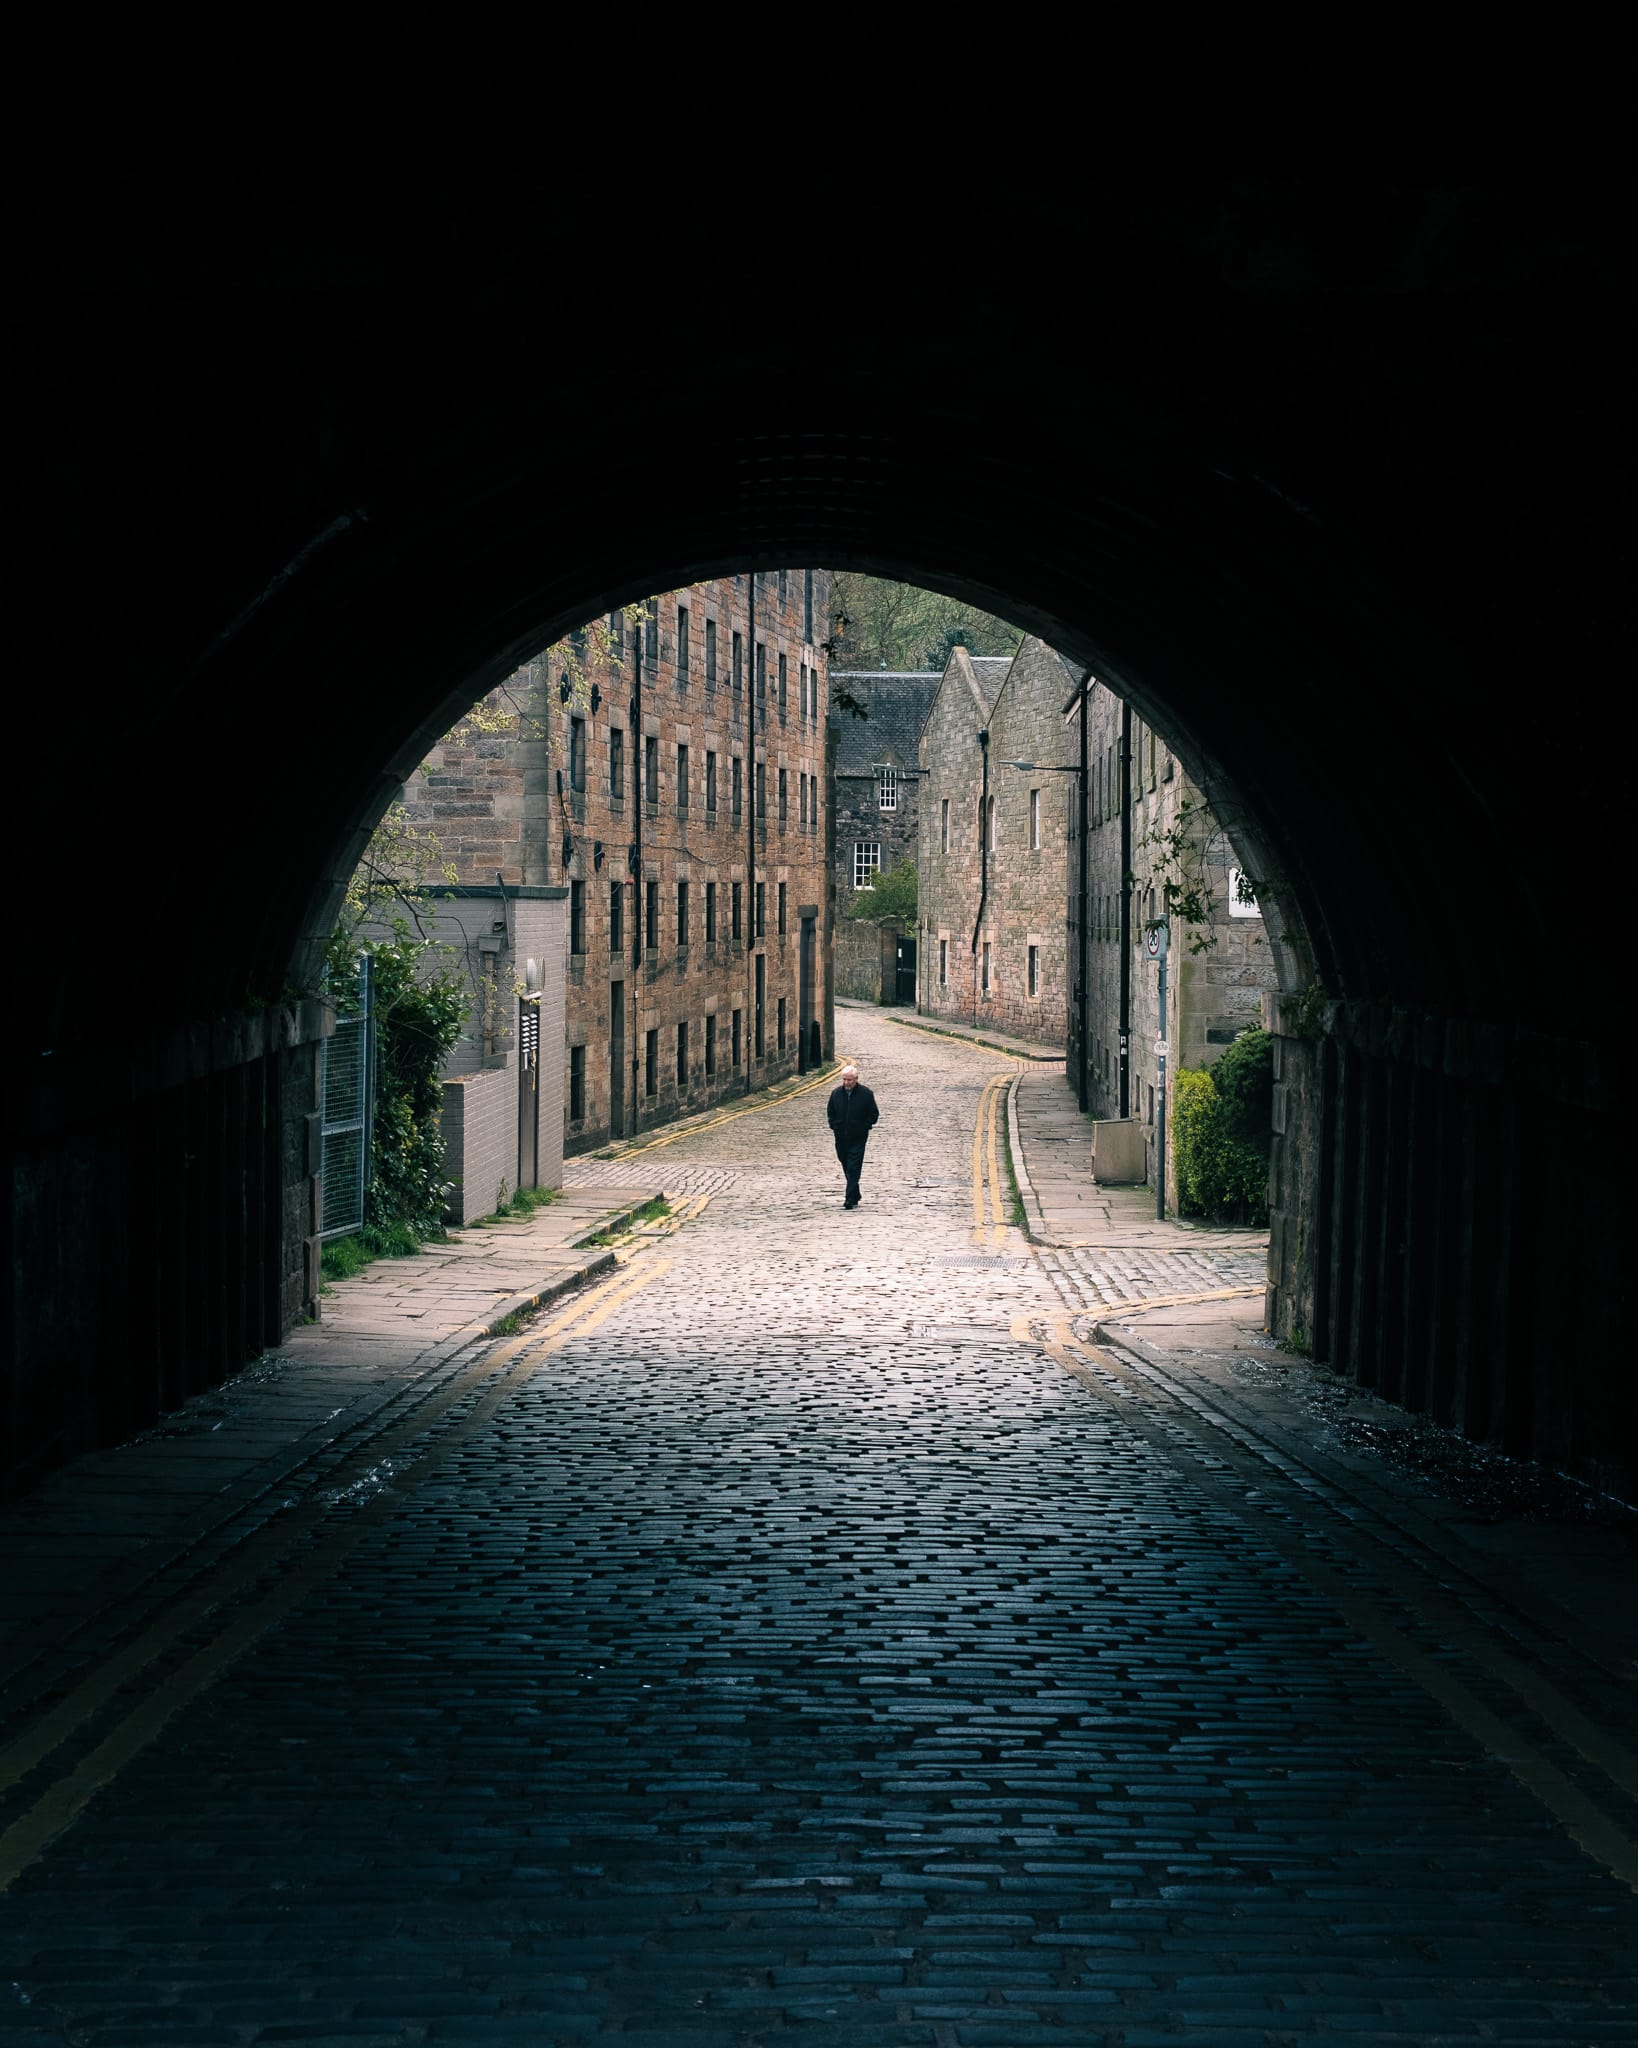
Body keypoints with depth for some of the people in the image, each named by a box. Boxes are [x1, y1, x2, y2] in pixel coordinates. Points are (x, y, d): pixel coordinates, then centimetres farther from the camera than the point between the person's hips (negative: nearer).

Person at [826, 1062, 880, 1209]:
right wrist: (834, 1126, 4)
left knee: (853, 1169, -11)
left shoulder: (866, 1094, -6)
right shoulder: (836, 1093, 4)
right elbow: (830, 1113, 16)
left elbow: (874, 1114, 1)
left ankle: (851, 1199, -14)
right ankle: (855, 1196, 25)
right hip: (841, 1138, 4)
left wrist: (863, 1128, -5)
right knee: (847, 1167, 12)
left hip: (858, 1138, -4)